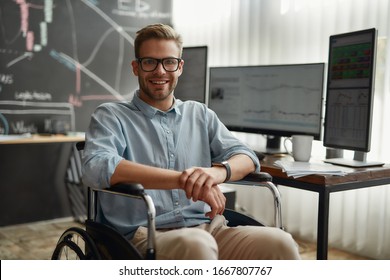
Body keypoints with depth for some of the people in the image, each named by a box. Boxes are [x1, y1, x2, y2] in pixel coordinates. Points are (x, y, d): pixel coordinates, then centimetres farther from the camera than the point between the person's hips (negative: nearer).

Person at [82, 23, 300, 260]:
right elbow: (97, 168, -14)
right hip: (146, 235, -3)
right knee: (197, 244, -37)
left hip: (208, 228, 4)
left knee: (280, 243, -24)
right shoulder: (111, 116, 6)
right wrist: (182, 179, -21)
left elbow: (247, 157, 10)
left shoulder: (201, 114, 19)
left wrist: (218, 171, -16)